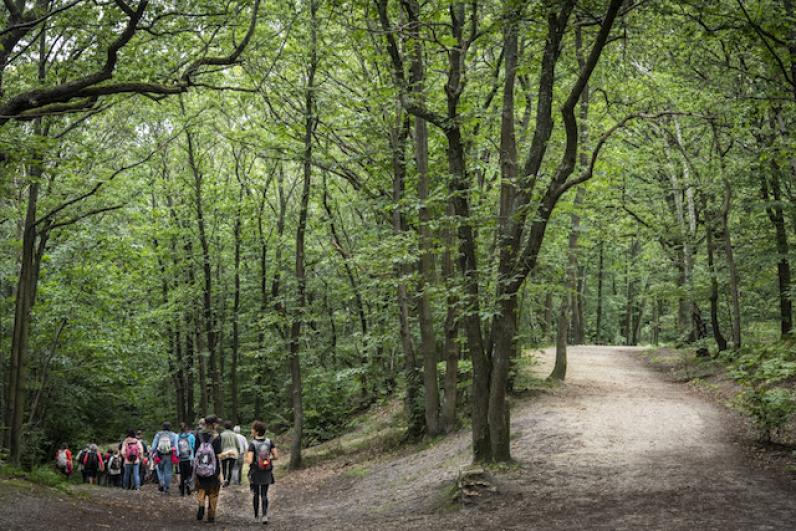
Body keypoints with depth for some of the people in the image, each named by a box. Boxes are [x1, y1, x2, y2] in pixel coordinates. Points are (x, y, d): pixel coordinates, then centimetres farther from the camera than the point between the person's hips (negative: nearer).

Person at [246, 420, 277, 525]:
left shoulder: (252, 444, -17)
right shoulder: (269, 442, -6)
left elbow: (249, 461, -23)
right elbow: (276, 456, -7)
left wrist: (246, 459, -1)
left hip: (255, 473, -2)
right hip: (267, 473, 3)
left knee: (255, 494, 16)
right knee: (264, 495, 12)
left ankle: (257, 516, 26)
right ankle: (264, 515, -4)